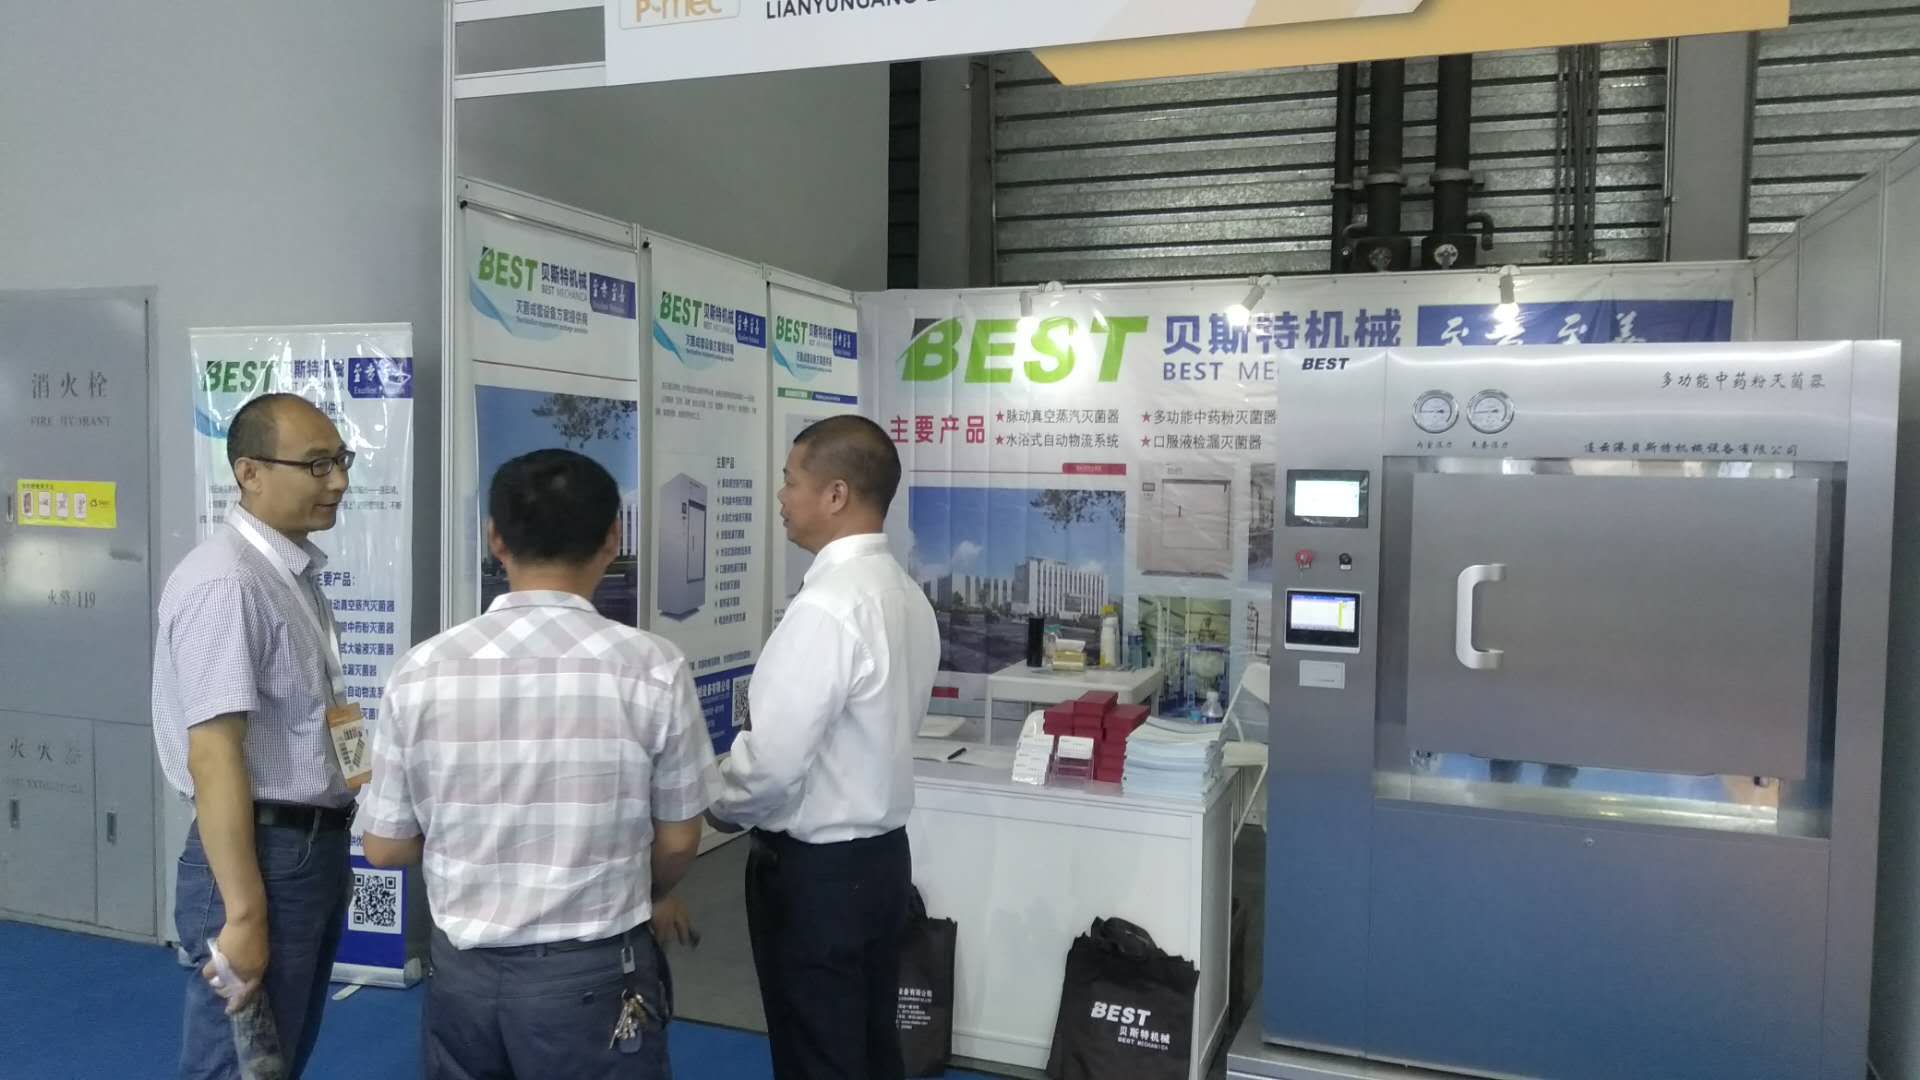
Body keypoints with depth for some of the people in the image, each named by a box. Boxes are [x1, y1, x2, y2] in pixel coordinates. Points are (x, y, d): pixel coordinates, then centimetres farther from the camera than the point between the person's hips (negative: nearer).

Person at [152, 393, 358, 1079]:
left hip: (315, 848, 9)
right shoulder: (226, 584, -21)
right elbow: (214, 759, -24)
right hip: (262, 855, -9)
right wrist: (243, 912, -24)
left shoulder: (297, 572, 9)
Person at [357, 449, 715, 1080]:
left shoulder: (422, 671, -10)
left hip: (463, 971, 2)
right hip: (594, 975, -2)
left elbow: (384, 847, -1)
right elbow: (677, 843, -4)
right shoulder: (653, 670, -15)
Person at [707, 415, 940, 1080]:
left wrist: (720, 805, -3)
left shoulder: (826, 608, -25)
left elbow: (772, 763, -25)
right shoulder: (907, 595, 4)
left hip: (815, 872, -8)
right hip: (883, 853, 8)